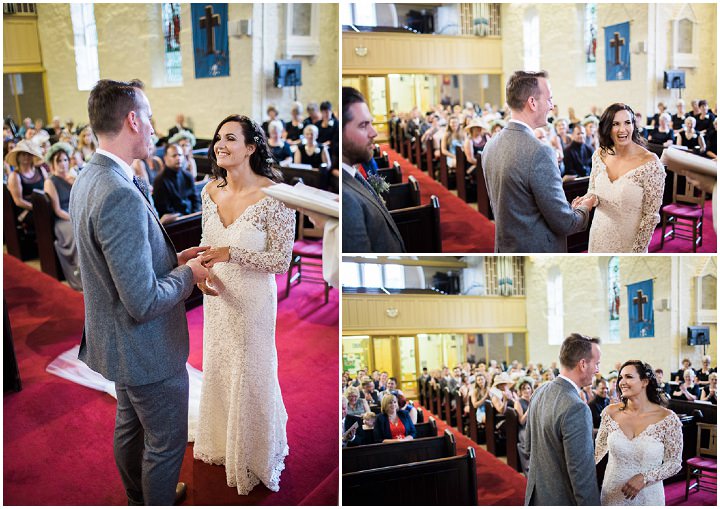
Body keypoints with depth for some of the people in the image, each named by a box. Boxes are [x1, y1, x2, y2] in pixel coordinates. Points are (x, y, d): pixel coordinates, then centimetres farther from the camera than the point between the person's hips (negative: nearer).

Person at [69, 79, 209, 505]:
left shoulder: (87, 179, 0)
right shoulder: (122, 196, -31)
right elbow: (144, 302, -30)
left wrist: (173, 258, 5)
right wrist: (189, 273, -14)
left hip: (117, 341, 10)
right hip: (147, 349, -10)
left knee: (130, 427, 28)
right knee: (167, 442, 10)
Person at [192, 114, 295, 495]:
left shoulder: (274, 196, -22)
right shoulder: (211, 192, -3)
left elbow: (282, 260, -19)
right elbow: (208, 245, 10)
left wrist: (231, 254, -27)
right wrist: (203, 271, -11)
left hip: (252, 299, -6)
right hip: (217, 296, 6)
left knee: (250, 376, 11)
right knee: (217, 370, 21)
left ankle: (254, 457, 36)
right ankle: (222, 444, 47)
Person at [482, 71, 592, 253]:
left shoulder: (490, 145, 2)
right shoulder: (539, 152, -23)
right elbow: (563, 223, -19)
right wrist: (584, 209, 3)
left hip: (505, 249, 8)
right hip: (539, 252, -8)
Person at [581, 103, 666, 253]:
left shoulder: (651, 164, -19)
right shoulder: (600, 155, -5)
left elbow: (651, 216, -15)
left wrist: (637, 251, -15)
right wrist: (592, 198, -14)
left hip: (629, 242, -4)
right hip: (599, 237, 4)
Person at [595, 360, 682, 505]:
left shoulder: (667, 419, -13)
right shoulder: (611, 412, -6)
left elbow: (675, 463, -6)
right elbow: (599, 448, 7)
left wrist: (644, 478, -17)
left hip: (648, 496, -2)